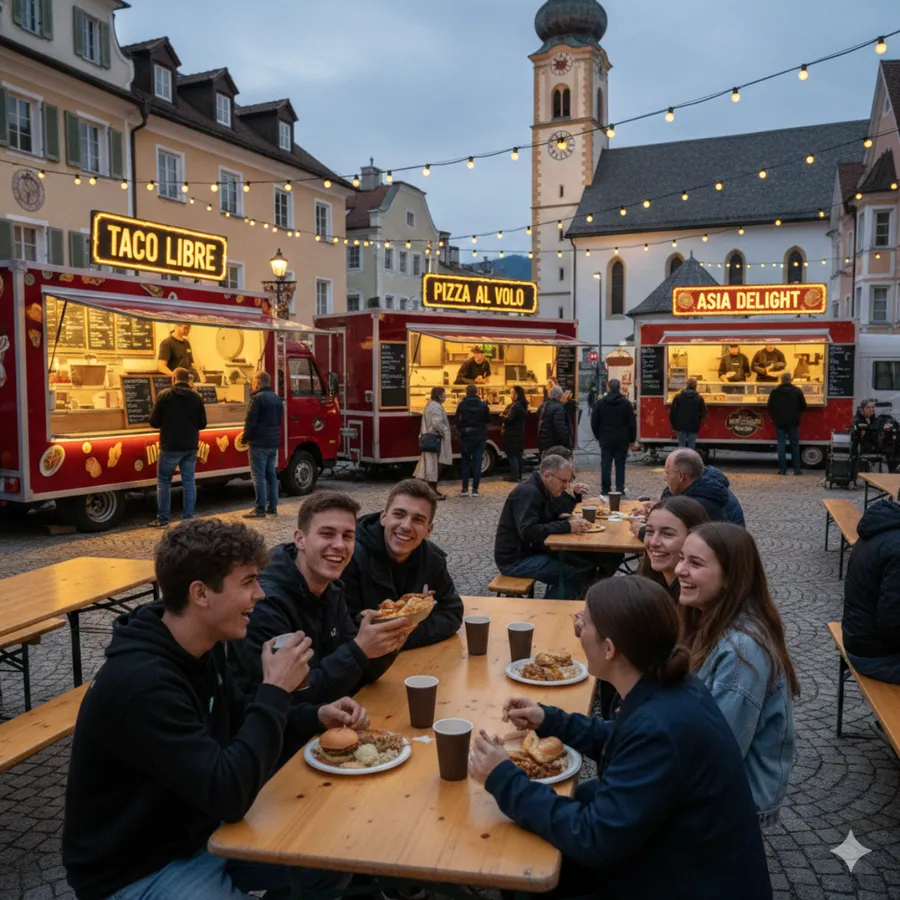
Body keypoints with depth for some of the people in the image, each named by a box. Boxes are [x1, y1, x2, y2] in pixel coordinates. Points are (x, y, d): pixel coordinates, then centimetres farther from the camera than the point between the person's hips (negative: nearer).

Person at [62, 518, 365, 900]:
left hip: (198, 832, 8)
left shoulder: (203, 648, -4)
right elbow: (227, 795, -33)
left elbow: (240, 721, 11)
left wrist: (317, 716, -5)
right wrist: (275, 690, -26)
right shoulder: (140, 682, -32)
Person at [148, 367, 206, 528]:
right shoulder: (197, 397, 2)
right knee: (189, 481, 10)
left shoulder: (164, 395, -6)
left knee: (163, 481, 8)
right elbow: (202, 424, 6)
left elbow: (154, 422, -4)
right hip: (190, 446, 3)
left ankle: (162, 519, 7)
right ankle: (188, 517, 11)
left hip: (170, 446, -3)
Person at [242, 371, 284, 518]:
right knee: (271, 474, 13)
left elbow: (251, 421, -16)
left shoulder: (257, 398, -14)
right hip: (274, 442, 8)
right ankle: (272, 507, 15)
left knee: (258, 476, -5)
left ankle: (260, 509, -6)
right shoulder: (277, 399, 13)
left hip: (259, 443, -8)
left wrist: (245, 437, -2)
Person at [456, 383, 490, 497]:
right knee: (477, 463, 4)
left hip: (466, 437, -1)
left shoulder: (462, 405, -5)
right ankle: (475, 489, 3)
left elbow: (457, 421, -4)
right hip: (480, 437, 1)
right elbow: (488, 420, 5)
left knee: (465, 462, 10)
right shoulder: (483, 405, -3)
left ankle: (465, 488, 4)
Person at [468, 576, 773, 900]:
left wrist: (505, 780, -20)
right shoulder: (668, 686, -6)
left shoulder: (661, 728, -33)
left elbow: (592, 839, -26)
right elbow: (619, 743, 16)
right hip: (676, 858, 8)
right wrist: (550, 721, 9)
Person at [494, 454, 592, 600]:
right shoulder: (527, 493, -19)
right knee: (576, 574, -17)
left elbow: (551, 520, 19)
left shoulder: (541, 491, 11)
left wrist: (571, 520, -2)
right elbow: (528, 532, -29)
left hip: (529, 551, 10)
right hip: (515, 560, -10)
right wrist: (567, 526, -27)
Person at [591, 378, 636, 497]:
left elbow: (594, 422, 3)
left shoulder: (600, 402, -1)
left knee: (605, 464, 4)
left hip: (605, 439, 1)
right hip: (622, 439, -1)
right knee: (620, 464, 5)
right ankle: (620, 489, 4)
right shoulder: (626, 403, -4)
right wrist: (632, 439, 7)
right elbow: (632, 422, -1)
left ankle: (605, 489, 4)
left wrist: (598, 436, 14)